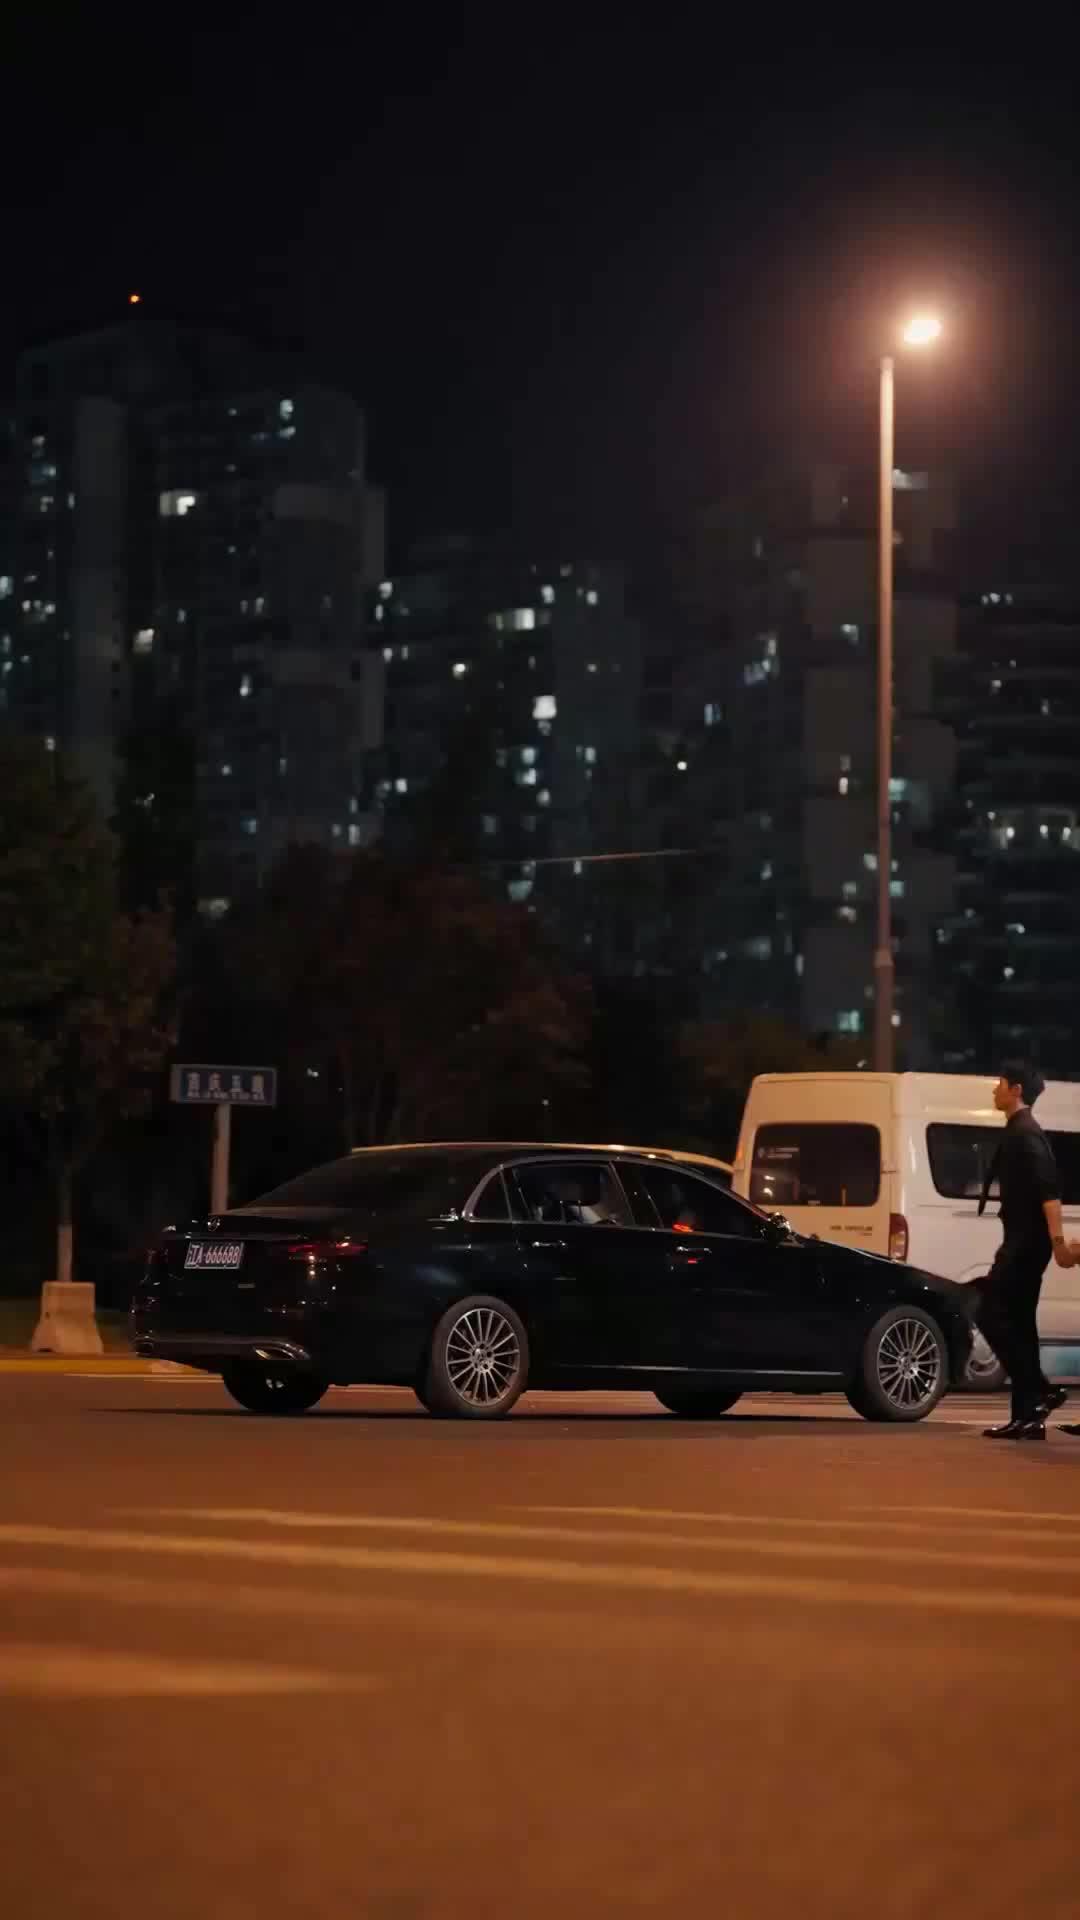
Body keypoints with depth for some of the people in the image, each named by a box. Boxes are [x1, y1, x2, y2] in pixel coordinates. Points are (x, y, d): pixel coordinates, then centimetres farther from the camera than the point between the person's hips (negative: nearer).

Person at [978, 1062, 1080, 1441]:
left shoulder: (1025, 1133, -13)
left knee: (990, 1315, -11)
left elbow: (1048, 1189, -23)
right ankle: (1028, 1416, 6)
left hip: (1027, 1241, -10)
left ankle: (1040, 1391, -11)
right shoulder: (1018, 1132, 18)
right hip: (1022, 1241, 10)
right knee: (1018, 1323, 8)